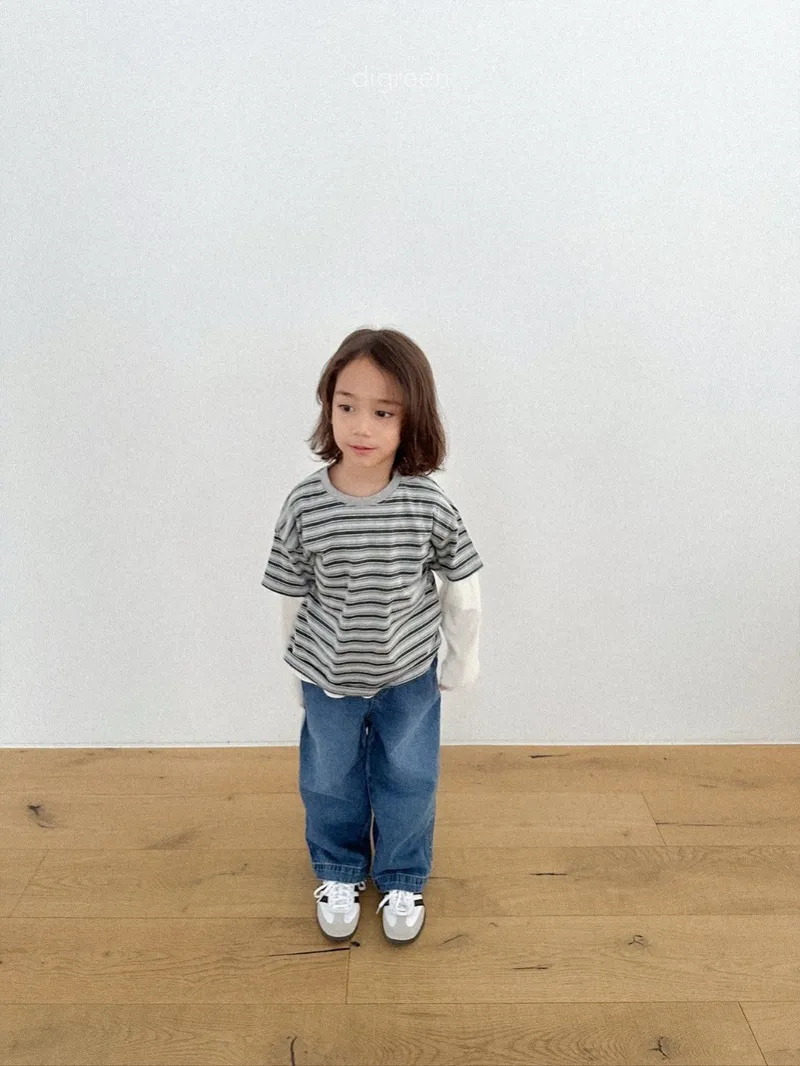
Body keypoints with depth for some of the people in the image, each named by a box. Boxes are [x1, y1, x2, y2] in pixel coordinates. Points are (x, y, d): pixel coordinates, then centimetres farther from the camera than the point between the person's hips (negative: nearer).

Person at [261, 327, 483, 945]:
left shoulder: (428, 504, -21)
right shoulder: (304, 506, -20)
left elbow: (462, 585, -7)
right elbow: (293, 596, -6)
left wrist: (464, 658, 2)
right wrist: (297, 668, 5)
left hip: (410, 674, 0)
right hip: (329, 679, 1)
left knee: (408, 781, 18)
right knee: (329, 781, 21)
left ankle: (402, 881, 46)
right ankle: (339, 872, 50)